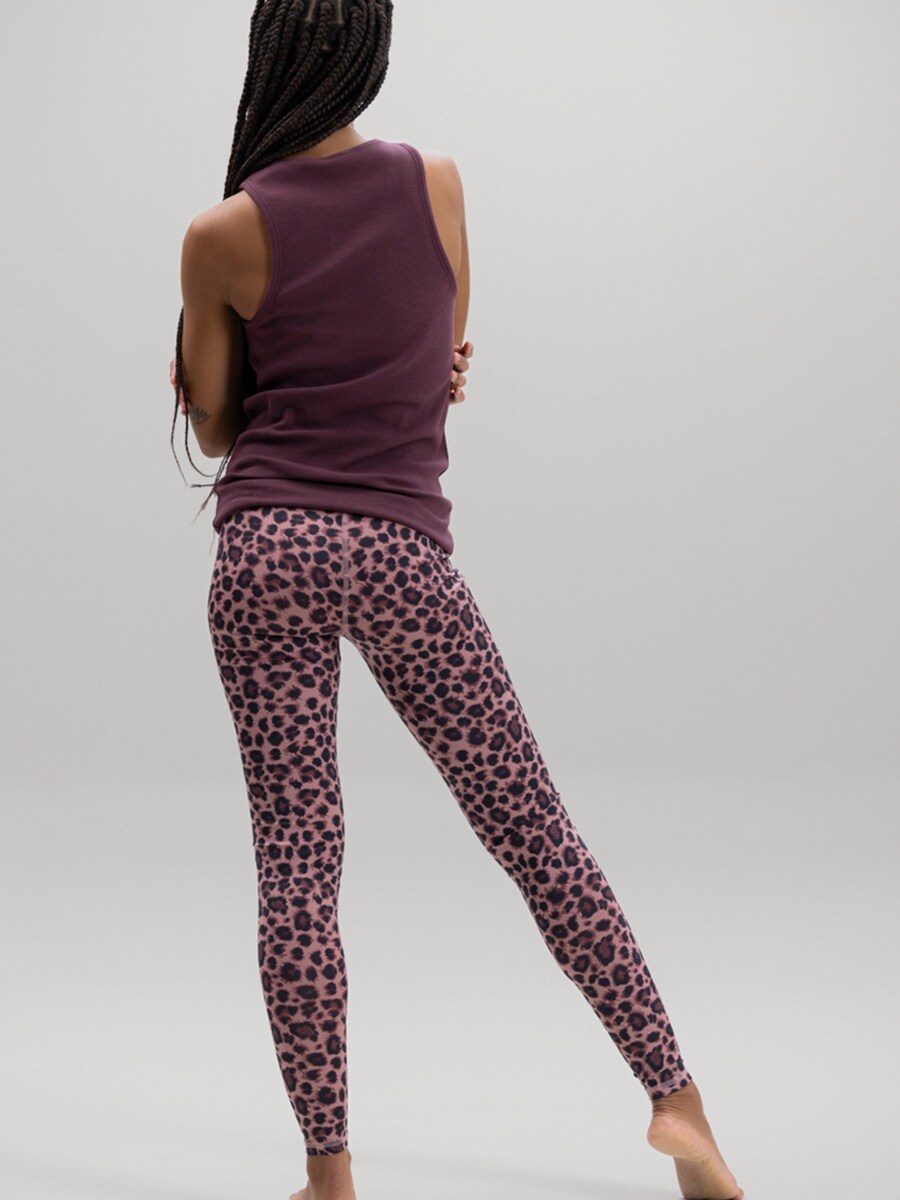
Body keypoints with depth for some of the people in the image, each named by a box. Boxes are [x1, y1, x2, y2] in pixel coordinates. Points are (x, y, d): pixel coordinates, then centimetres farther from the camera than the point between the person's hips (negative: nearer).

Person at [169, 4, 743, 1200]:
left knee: (295, 861, 2)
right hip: (404, 552, 1)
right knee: (535, 831, 8)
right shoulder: (436, 183, 3)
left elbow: (214, 428, 8)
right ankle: (673, 1096, 9)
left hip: (269, 549, -1)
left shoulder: (220, 236, -3)